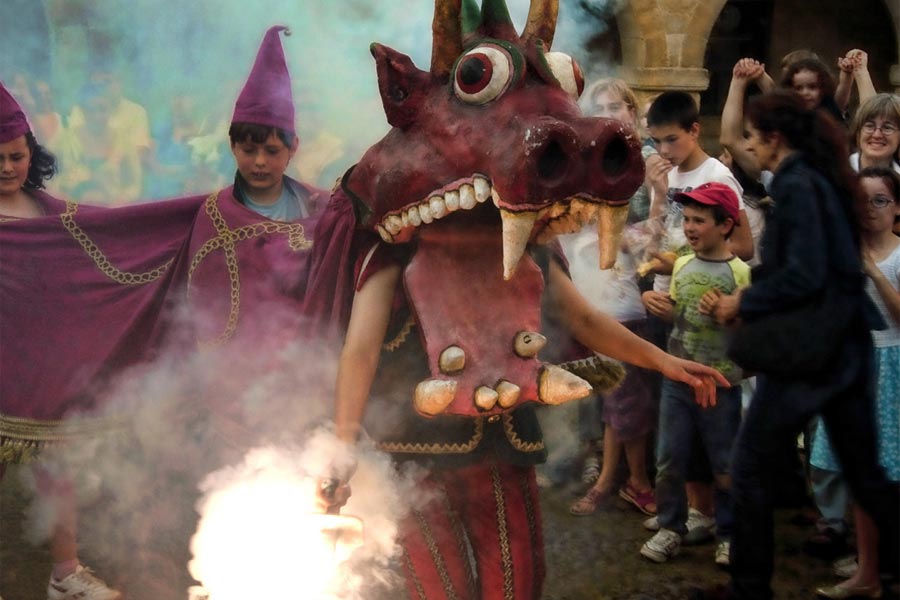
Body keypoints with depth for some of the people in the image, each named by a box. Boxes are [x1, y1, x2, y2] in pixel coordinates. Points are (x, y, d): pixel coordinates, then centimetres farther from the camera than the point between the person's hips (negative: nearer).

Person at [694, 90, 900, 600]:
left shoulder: (797, 186, -14)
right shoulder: (823, 181, 12)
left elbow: (802, 276, -22)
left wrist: (743, 302, -9)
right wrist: (752, 299, 13)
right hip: (848, 346, 9)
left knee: (750, 470, 5)